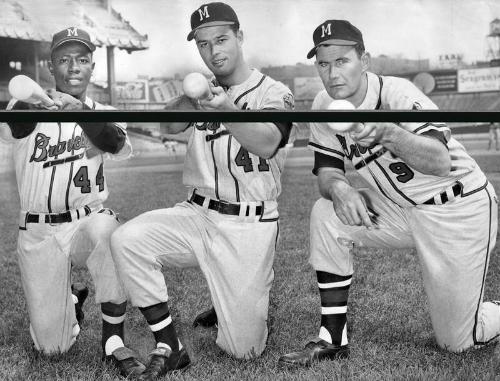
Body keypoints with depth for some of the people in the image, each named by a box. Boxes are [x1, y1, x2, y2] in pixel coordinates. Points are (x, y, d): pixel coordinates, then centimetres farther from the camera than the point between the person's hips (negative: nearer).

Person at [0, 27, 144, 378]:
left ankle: (114, 342, -22)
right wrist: (30, 103, -44)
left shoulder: (103, 113, 5)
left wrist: (80, 110, -34)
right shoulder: (29, 107, 2)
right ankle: (70, 300, 33)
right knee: (51, 346, -3)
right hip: (37, 234, 0)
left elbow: (119, 146, -18)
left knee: (107, 229, -38)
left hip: (87, 222, 0)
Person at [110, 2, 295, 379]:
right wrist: (188, 96, -26)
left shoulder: (274, 92, -3)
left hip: (248, 227, -4)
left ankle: (244, 304, 33)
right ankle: (169, 348, -10)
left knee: (243, 349, -4)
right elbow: (171, 126, -5)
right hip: (197, 216, 4)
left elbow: (267, 144, -23)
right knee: (128, 239, -24)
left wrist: (227, 109, -39)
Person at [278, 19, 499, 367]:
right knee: (326, 215, -18)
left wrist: (388, 133, -55)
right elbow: (327, 169, -4)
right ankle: (332, 340, -7)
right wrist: (338, 187, -28)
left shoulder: (397, 94, -25)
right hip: (399, 209, 6)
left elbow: (441, 163, -37)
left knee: (457, 340, -3)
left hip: (459, 210, -5)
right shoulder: (324, 106, -6)